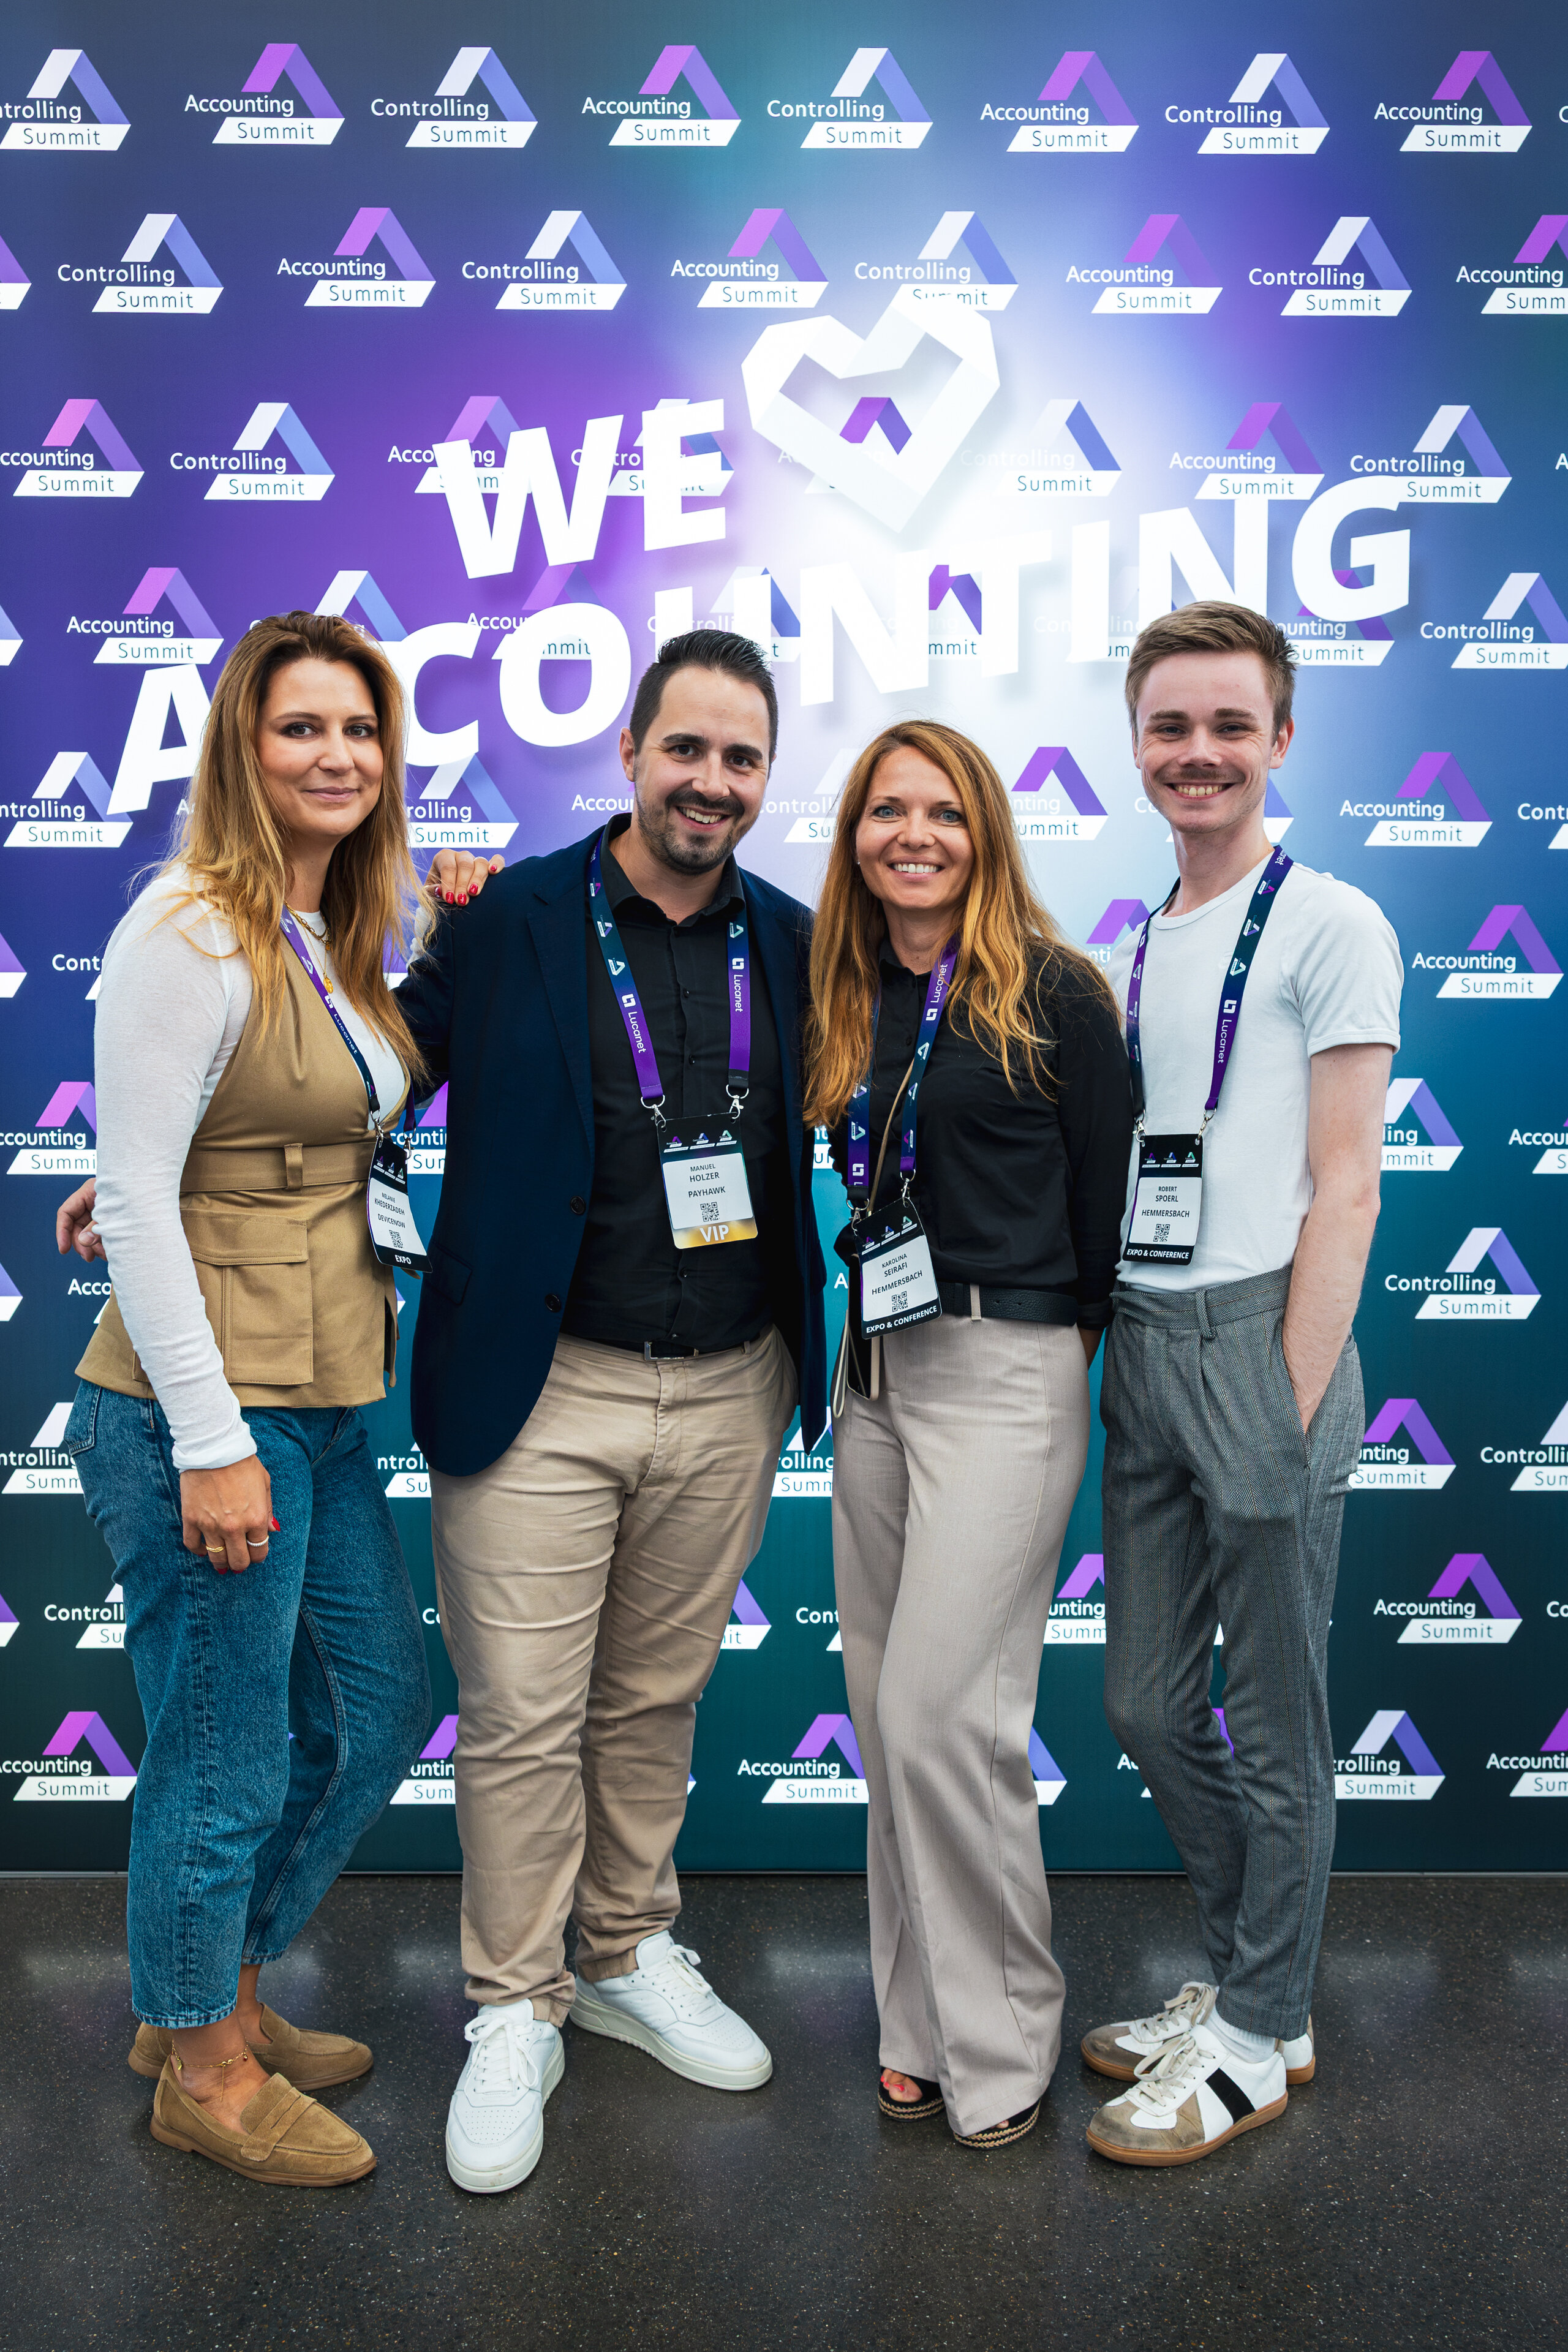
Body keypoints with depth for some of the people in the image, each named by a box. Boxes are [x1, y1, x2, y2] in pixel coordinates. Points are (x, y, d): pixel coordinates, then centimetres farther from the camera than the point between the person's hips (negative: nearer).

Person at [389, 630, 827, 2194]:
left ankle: (628, 1957, 39)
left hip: (727, 1393, 3)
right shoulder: (507, 923, -5)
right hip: (541, 1391, -3)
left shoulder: (790, 943, 5)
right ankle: (512, 2017, 26)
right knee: (523, 1719, 5)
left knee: (657, 1702, 18)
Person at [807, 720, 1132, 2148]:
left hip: (1005, 1373, -6)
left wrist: (1059, 1334, 3)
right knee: (885, 1705, 11)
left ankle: (1001, 2045, 16)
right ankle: (918, 2024, 28)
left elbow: (1109, 1192, -3)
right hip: (873, 1370, 6)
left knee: (941, 1709, -6)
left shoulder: (1053, 990, -6)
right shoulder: (843, 997, 10)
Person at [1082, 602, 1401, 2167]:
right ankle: (1247, 1974, 36)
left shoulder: (1329, 926, -5)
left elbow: (1342, 1185, -10)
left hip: (1258, 1343, -7)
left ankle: (1257, 2036, 25)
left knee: (1273, 1720, 6)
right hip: (1141, 1348, 7)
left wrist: (1291, 1407, -14)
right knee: (1147, 1703, 15)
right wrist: (1092, 1345, 9)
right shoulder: (1132, 951, 15)